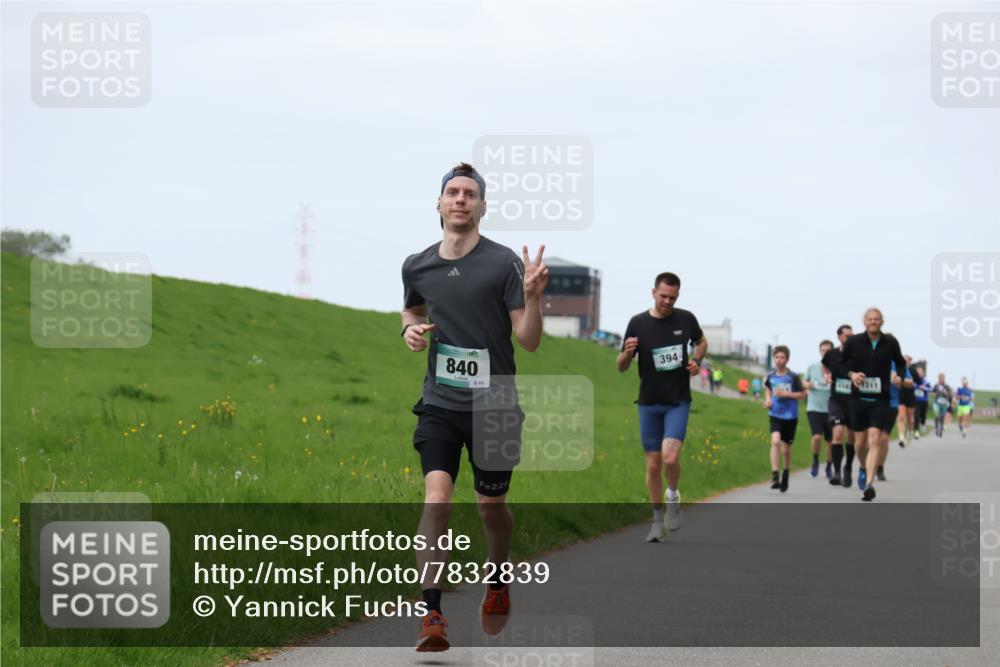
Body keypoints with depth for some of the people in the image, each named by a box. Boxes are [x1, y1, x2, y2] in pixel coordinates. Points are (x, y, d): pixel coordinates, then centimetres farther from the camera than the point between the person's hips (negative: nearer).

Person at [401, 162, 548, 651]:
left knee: (491, 504, 11)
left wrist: (532, 297, -25)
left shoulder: (504, 264, -8)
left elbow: (529, 341, -8)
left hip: (494, 406, -2)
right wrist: (410, 328, 4)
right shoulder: (417, 267, 4)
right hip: (439, 403, 2)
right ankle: (432, 616, -18)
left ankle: (498, 585, 40)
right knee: (436, 497, -16)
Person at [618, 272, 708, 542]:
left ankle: (673, 496, 11)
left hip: (678, 401, -1)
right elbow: (621, 367, -1)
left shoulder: (686, 319, -3)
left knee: (670, 457, -19)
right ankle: (658, 520, 20)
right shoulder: (638, 323, -6)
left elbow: (701, 342, 19)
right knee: (653, 464, 5)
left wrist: (696, 361, -1)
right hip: (649, 403, 1)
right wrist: (627, 352, -22)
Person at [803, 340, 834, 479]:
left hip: (830, 409, 0)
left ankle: (829, 467, 30)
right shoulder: (812, 366, 2)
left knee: (831, 441, 8)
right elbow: (804, 381, 16)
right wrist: (807, 384, -7)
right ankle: (815, 461, 8)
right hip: (814, 408, 0)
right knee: (817, 436, -19)